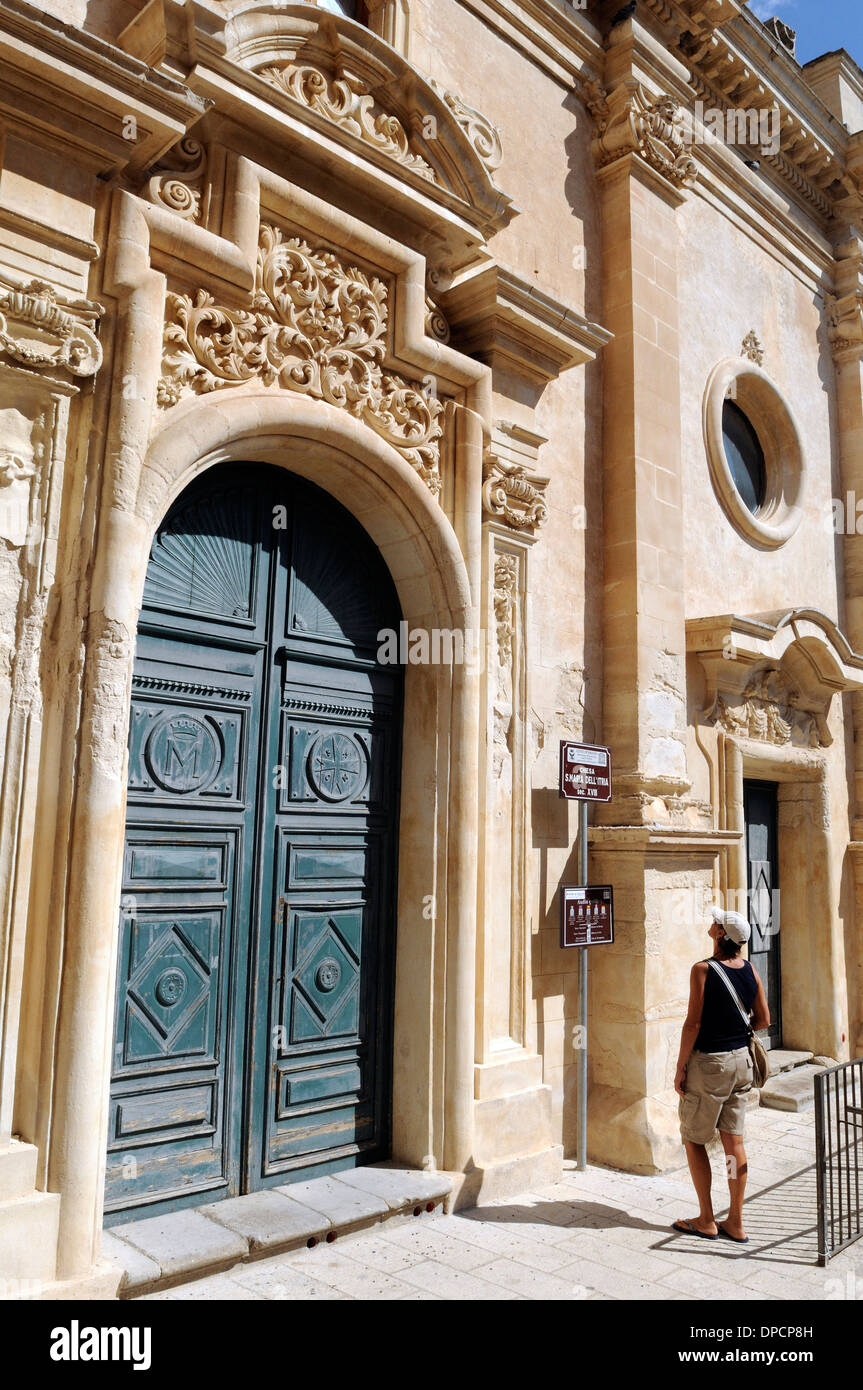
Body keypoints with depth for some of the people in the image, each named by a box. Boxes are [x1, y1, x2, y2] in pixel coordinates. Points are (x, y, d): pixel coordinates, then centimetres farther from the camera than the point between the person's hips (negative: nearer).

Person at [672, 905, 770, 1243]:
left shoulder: (703, 970, -17)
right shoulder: (750, 970, 0)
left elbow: (693, 1023, -17)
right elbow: (763, 1020, 7)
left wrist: (681, 1067, -9)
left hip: (708, 1062, -6)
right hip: (741, 1061, 6)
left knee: (693, 1139, 8)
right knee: (733, 1141, 11)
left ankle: (706, 1221, 15)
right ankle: (735, 1224, 18)